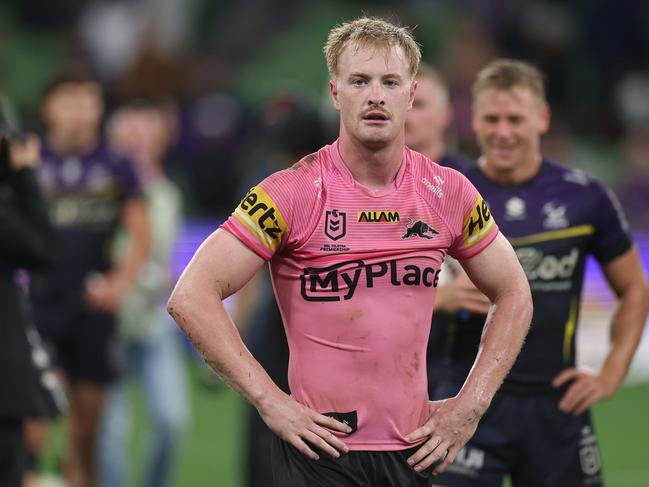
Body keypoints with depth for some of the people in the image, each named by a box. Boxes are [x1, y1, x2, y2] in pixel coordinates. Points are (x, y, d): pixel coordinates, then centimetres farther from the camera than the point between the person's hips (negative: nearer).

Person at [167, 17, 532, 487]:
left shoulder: (448, 192, 4)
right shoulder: (293, 193, -9)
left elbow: (514, 294, 16)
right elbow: (191, 297, -12)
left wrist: (471, 404, 5)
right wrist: (269, 402, -16)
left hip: (415, 449, 4)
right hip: (321, 448, -4)